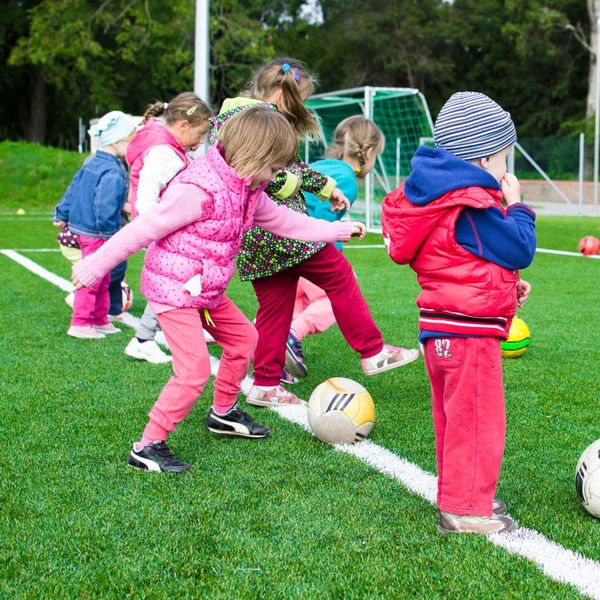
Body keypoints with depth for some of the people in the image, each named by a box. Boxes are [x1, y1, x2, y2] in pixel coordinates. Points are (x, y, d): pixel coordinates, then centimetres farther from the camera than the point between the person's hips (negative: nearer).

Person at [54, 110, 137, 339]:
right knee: (92, 279, -2)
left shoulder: (92, 164, 9)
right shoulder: (113, 173, -22)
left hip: (81, 228, 10)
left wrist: (62, 215, 23)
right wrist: (111, 232, -18)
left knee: (102, 279, 19)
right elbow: (106, 208, -28)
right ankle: (80, 323, 4)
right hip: (97, 234, -10)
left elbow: (73, 189, 16)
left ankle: (100, 320, 28)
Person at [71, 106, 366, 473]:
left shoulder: (248, 190, 4)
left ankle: (223, 413, 39)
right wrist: (96, 265, -17)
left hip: (207, 291, 10)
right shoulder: (198, 189, -26)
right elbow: (144, 229, -22)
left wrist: (338, 231, 23)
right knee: (195, 368, -14)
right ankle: (148, 447, -4)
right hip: (173, 289, -10)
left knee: (244, 337, 20)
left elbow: (284, 221, 19)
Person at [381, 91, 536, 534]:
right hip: (469, 331, -10)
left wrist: (506, 283, 15)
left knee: (456, 419, 20)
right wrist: (516, 206, -1)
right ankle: (467, 510, 6)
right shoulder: (474, 207, -20)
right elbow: (520, 250, -15)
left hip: (441, 330, 11)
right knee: (479, 422, -1)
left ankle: (459, 496, 32)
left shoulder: (441, 197, 12)